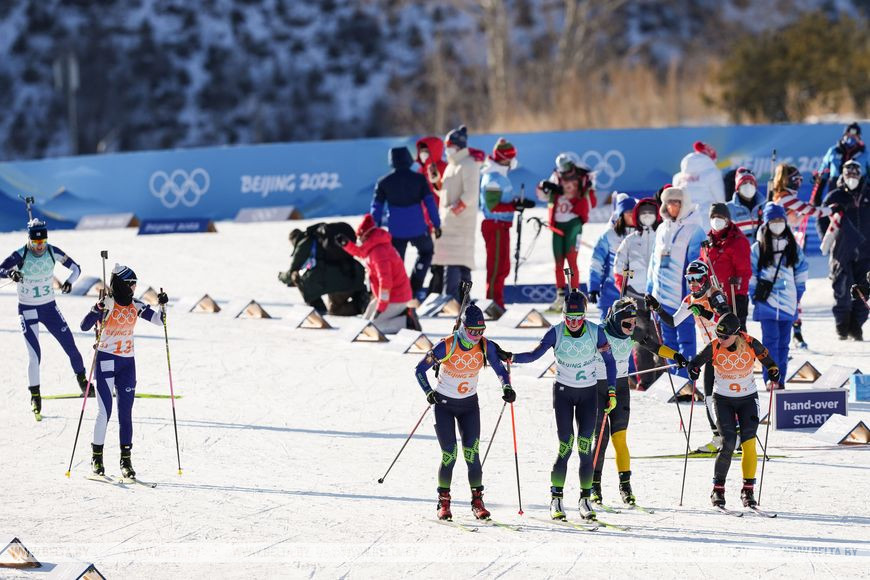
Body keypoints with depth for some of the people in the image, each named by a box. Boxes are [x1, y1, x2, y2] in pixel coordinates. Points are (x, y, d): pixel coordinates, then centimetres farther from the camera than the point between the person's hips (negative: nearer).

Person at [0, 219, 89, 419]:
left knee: (70, 345, 3)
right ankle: (35, 395, 6)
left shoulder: (52, 252, -10)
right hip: (28, 310, -3)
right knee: (34, 354, -10)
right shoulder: (20, 256, -19)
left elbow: (75, 268, -1)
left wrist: (69, 281, -23)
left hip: (50, 307, 3)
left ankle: (81, 378, 29)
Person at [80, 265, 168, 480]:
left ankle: (126, 460, 7)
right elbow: (84, 326, -19)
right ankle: (97, 458, 4)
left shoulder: (136, 306, 5)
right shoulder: (107, 303, -11)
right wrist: (98, 309, -33)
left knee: (126, 412, 4)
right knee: (105, 411, -7)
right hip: (106, 360, -5)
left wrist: (163, 305, -8)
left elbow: (159, 320, 9)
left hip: (128, 362, 5)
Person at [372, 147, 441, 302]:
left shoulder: (384, 182, 1)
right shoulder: (419, 179, -3)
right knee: (426, 251, 24)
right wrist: (436, 224, 2)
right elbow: (430, 202, -5)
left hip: (396, 231, 1)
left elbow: (376, 207, 3)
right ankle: (415, 288, 12)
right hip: (418, 229, -1)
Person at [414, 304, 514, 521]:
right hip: (444, 405, -2)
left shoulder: (486, 347, -12)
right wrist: (429, 392, -22)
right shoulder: (446, 346, -20)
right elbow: (420, 369, -11)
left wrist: (507, 387, -18)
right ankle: (443, 502, 8)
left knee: (472, 453, -9)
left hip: (469, 405, 2)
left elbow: (500, 371, 1)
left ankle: (477, 501, -1)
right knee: (449, 455, -7)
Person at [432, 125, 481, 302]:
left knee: (454, 262, -16)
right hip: (448, 222, 9)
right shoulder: (451, 166, 20)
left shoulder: (468, 165, -8)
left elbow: (470, 194, -16)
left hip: (462, 222, -9)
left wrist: (454, 210, -19)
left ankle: (451, 299, -21)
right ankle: (464, 300, 10)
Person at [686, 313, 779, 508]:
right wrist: (693, 370, -24)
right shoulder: (714, 347, -14)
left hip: (748, 398, 1)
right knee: (728, 444, -11)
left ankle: (748, 489, 0)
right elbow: (697, 361, -3)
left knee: (748, 443, -9)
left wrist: (773, 370, -12)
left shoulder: (751, 344, -14)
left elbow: (765, 357, 4)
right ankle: (718, 489, 1)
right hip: (723, 399, -1)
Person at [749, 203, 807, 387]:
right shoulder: (758, 248, 1)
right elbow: (750, 274, 3)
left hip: (788, 301, 3)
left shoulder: (793, 247, 9)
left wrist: (798, 294, 9)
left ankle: (780, 380, 11)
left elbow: (802, 269, 16)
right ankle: (771, 380, -12)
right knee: (771, 340, -12)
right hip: (767, 302, -3)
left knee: (783, 342, 6)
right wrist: (755, 296, -3)